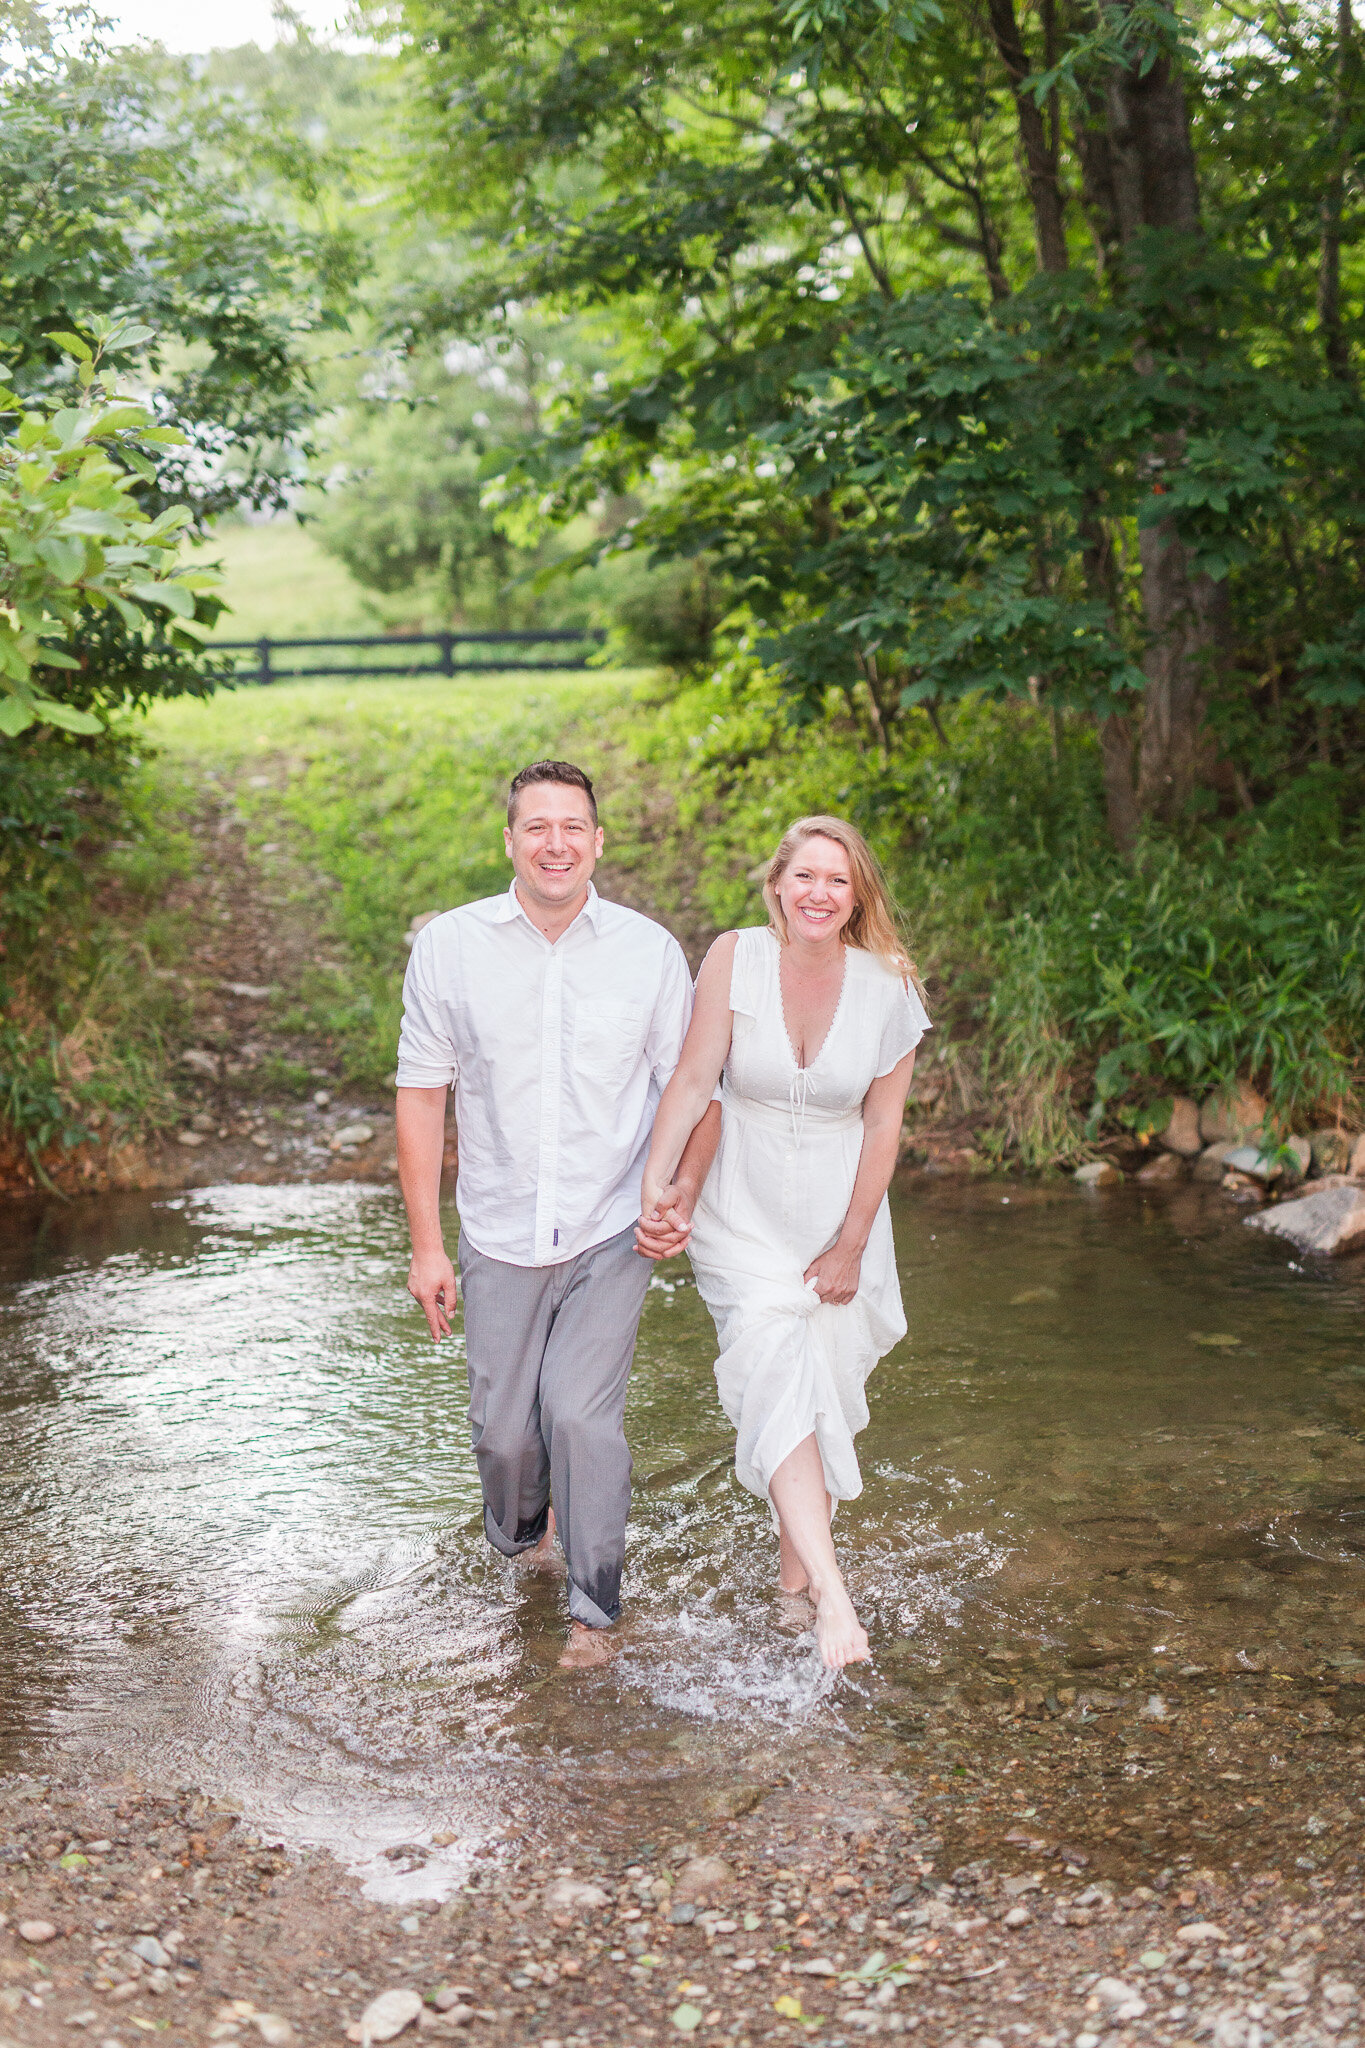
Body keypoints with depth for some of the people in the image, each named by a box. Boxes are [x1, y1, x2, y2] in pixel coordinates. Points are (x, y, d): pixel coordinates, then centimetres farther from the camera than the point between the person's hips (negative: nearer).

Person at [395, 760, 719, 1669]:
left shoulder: (652, 952, -3)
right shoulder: (450, 946, -3)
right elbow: (422, 1095, 2)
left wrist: (682, 1202, -10)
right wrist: (426, 1245, -1)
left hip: (612, 1235, -1)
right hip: (500, 1238, 1)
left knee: (581, 1415, -11)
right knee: (504, 1426, 8)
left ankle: (596, 1607, 9)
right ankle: (519, 1535, 42)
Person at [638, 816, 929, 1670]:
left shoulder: (887, 986, -7)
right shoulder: (737, 958, -11)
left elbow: (883, 1123, -4)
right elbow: (694, 1078, -12)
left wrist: (851, 1245, -5)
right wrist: (658, 1178, -25)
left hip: (840, 1216, 2)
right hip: (743, 1215, -2)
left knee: (825, 1392, 7)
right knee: (779, 1383, -16)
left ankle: (794, 1573, 27)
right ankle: (832, 1592, -24)